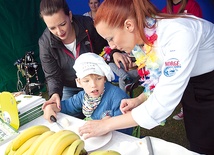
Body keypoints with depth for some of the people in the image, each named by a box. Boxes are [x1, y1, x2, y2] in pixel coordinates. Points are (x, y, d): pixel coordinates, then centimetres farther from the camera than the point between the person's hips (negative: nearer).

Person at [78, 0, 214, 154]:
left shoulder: (178, 34, -34)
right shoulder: (141, 38, -10)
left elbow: (163, 104, -36)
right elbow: (162, 77, 5)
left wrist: (106, 124, -28)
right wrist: (140, 100, -12)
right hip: (191, 82, 6)